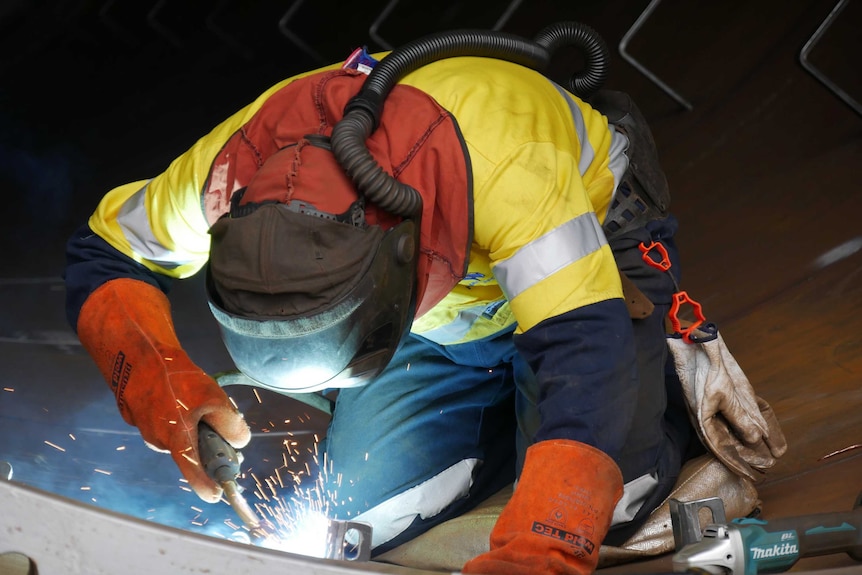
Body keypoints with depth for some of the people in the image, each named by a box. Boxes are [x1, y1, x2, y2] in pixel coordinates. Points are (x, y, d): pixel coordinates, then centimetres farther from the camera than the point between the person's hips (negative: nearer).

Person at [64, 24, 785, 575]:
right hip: (440, 308, 5)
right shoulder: (228, 172, -32)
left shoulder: (503, 160, -46)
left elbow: (585, 349, -50)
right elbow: (103, 254, -14)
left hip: (584, 243, -4)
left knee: (600, 509, -21)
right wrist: (155, 379, -34)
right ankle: (509, 410, 18)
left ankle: (672, 388, 11)